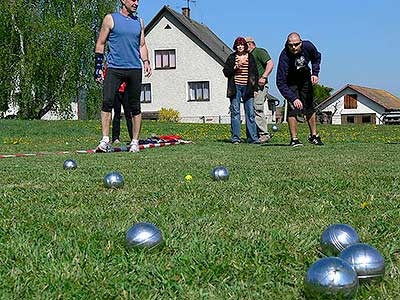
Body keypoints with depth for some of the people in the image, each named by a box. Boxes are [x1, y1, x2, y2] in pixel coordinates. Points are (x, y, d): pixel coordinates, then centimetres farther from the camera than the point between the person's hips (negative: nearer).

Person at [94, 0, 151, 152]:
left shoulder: (139, 22, 16)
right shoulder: (110, 19, 5)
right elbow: (101, 43, 5)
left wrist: (146, 61, 4)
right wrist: (98, 66, -1)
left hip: (135, 69, 3)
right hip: (114, 68, -3)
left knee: (135, 107, 3)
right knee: (107, 102, -15)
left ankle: (135, 142, 10)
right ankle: (105, 140, -13)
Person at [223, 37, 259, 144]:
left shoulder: (250, 57, 12)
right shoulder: (231, 57, 9)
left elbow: (255, 73, 13)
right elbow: (225, 72, 6)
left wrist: (255, 88, 7)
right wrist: (235, 67, -10)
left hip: (247, 87, 1)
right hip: (235, 87, -1)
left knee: (250, 113, -1)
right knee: (235, 112, -2)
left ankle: (252, 137, 3)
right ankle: (235, 137, 2)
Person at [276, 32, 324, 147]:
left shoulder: (308, 46, -25)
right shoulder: (284, 57, -36)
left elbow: (316, 58, 2)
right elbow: (280, 83, -38)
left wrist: (315, 73, -13)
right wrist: (293, 98, -45)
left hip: (305, 78, 4)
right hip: (290, 80, -4)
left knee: (310, 107, 9)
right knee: (293, 108, -16)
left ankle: (313, 135, 24)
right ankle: (294, 139, -6)